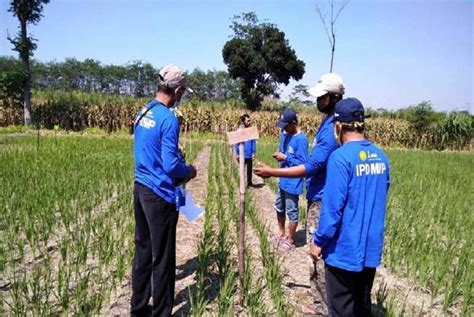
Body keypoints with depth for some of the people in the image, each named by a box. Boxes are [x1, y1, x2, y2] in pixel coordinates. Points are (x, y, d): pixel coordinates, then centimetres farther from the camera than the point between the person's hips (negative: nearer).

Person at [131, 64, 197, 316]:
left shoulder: (143, 113, 9)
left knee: (143, 251, 18)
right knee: (163, 258, 5)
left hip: (140, 188, 9)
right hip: (160, 195, -8)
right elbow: (171, 165, -20)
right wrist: (188, 171, -1)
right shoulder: (168, 119, -17)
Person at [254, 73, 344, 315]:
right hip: (318, 197, 10)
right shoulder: (327, 123, 12)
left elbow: (312, 167, -26)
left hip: (323, 200, -10)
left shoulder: (332, 128, -20)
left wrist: (272, 172, -25)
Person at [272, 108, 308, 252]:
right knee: (279, 207, 21)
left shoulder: (301, 139, -21)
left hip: (293, 183, -9)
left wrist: (285, 158, -22)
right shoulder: (285, 134, 4)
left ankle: (290, 241, 21)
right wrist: (278, 154, -4)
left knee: (292, 212, 6)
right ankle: (281, 234, 39)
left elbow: (302, 163, -22)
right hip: (283, 180, 9)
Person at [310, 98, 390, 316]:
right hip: (371, 249, 7)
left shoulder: (341, 157, -20)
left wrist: (318, 242, -11)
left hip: (344, 250, -7)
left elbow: (332, 206, -21)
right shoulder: (380, 156, 4)